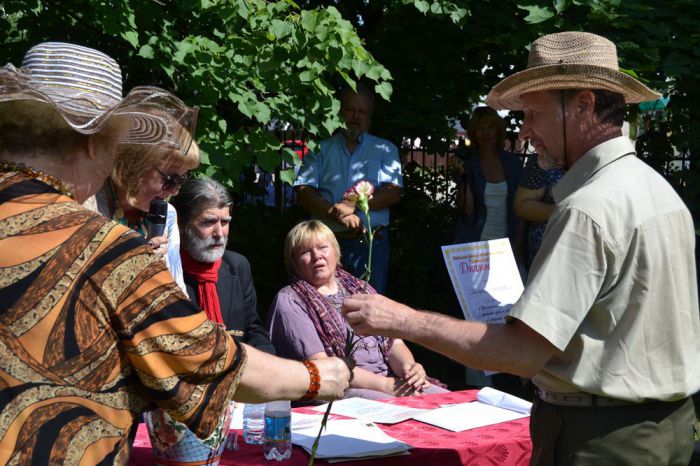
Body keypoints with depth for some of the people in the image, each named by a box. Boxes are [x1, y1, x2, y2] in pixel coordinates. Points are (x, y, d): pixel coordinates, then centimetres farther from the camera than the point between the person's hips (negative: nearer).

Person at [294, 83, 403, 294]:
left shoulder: (385, 150, 12)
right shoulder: (320, 149, 13)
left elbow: (393, 193, -1)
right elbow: (304, 194, 1)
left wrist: (354, 204, -15)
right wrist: (338, 213, -14)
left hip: (372, 244, 0)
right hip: (327, 242, 0)